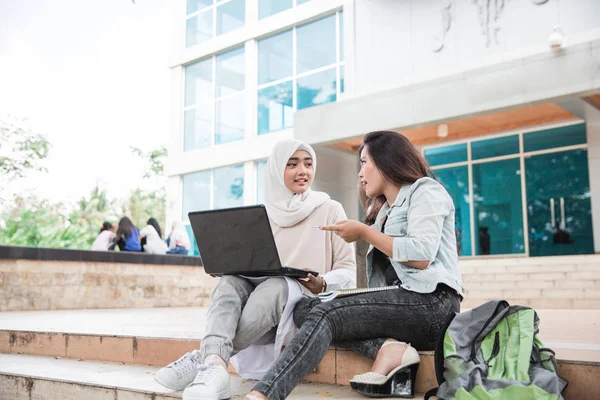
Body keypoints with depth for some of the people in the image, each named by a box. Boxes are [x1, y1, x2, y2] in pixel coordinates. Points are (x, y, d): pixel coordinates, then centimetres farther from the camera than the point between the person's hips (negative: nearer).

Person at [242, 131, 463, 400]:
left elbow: (422, 255, -17)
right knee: (304, 308, -7)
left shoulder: (425, 191, 2)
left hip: (431, 302, -8)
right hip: (399, 301, 8)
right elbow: (387, 276, 16)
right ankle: (387, 348, -25)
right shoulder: (386, 209, 27)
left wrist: (364, 233, -8)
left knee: (324, 314, -26)